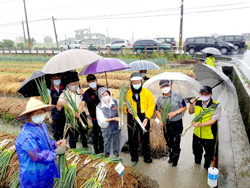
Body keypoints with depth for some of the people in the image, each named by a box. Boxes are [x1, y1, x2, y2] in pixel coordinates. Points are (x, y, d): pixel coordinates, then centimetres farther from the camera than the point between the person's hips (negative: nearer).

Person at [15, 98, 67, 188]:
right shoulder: (26, 134, -26)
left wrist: (55, 144, -3)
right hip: (34, 176, -8)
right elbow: (37, 156, -29)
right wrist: (56, 152, -20)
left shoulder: (42, 125, 3)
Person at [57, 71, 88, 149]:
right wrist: (62, 102, -41)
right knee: (73, 136, 2)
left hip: (81, 115, 4)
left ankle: (85, 147, 40)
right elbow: (58, 104, -18)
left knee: (84, 132, 18)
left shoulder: (80, 91, 2)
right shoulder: (65, 94, -8)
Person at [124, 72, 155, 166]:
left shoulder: (147, 92, -2)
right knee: (132, 140, 12)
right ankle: (134, 159, 31)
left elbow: (151, 106, -2)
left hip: (144, 119, -1)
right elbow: (124, 105, 9)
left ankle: (147, 158, 30)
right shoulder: (128, 93, 1)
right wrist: (127, 109, -14)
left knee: (145, 140, 9)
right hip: (132, 119, 1)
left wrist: (147, 117, -14)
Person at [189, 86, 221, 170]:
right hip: (197, 133, 4)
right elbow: (191, 112, 9)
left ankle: (207, 167, 46)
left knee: (209, 153, 19)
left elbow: (213, 120, -23)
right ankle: (197, 161, 54)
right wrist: (191, 104, -11)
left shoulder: (216, 106, -20)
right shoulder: (197, 102, -7)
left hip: (209, 135, -4)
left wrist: (200, 124, -37)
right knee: (196, 150, 26)